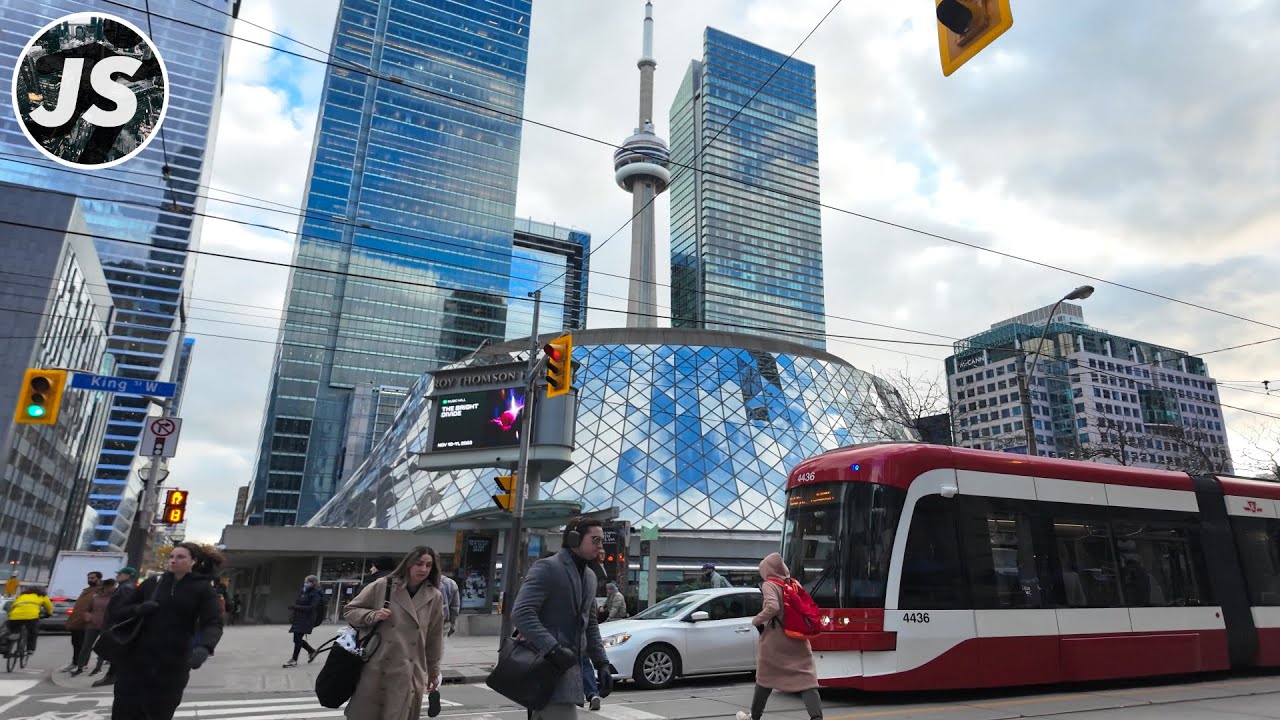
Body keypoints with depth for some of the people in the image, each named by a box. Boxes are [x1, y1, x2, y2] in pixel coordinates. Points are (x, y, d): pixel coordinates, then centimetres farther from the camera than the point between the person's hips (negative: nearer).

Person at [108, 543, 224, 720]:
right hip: (135, 661, 2)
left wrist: (204, 648, -32)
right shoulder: (152, 583, 7)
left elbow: (213, 624, -11)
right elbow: (117, 611, 12)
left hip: (172, 667, -2)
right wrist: (138, 609, -11)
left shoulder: (202, 589, -2)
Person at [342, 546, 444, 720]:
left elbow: (434, 638, 10)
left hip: (409, 675, 1)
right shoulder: (382, 586, -5)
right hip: (377, 670, -1)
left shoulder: (434, 596, 1)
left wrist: (434, 672, 15)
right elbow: (349, 610, 5)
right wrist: (373, 615, -13)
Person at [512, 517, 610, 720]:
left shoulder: (590, 576, 17)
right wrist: (553, 649, -25)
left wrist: (601, 662, 14)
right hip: (548, 666, -8)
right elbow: (521, 613, -19)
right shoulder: (547, 568, -10)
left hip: (569, 665, 8)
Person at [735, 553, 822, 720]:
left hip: (775, 641, -4)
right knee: (807, 680, -2)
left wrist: (757, 621, -12)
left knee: (765, 679, 13)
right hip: (798, 641, 4)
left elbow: (773, 607, -25)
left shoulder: (769, 585, -9)